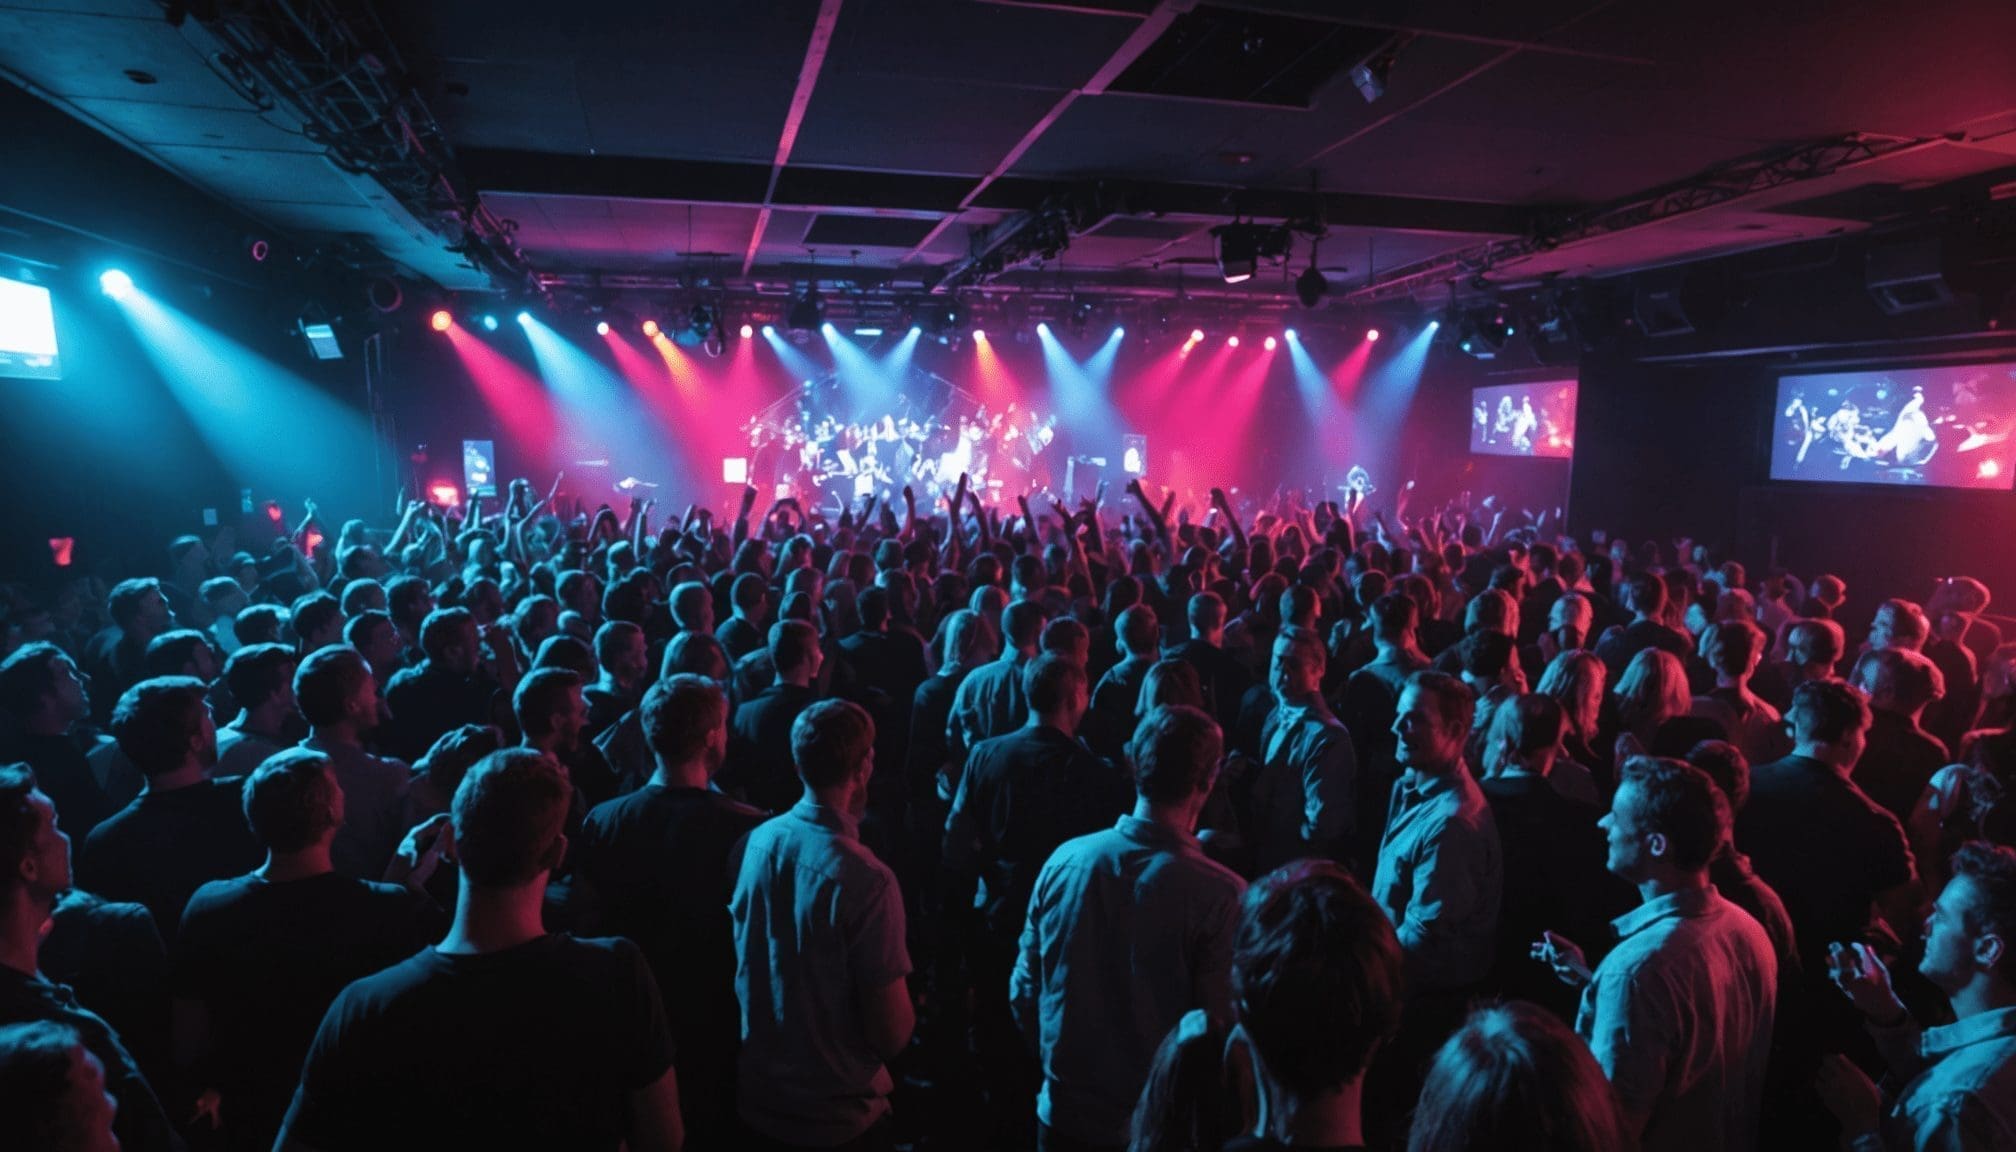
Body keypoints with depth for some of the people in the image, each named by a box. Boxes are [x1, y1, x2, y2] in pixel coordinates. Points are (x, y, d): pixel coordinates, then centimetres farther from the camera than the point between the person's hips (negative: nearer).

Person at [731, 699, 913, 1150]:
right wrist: (908, 1008, -1)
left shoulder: (755, 842, -10)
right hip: (837, 1114, -5)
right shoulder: (866, 880, -28)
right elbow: (891, 1034, -21)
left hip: (756, 1096, 5)